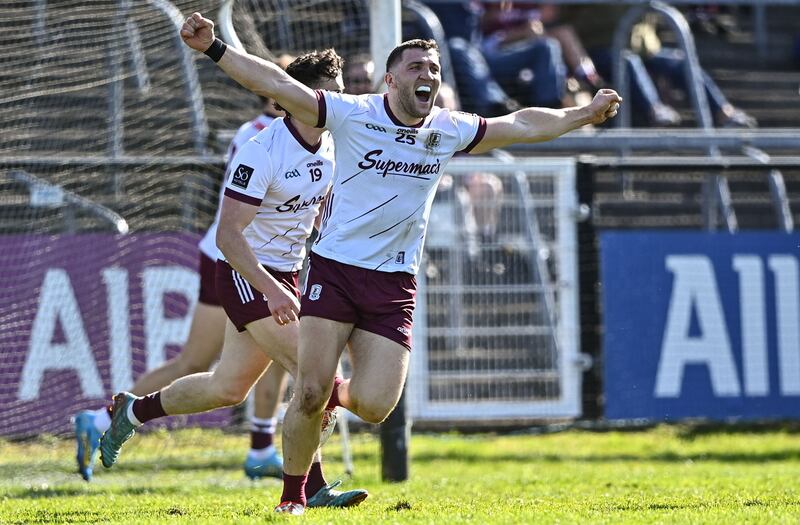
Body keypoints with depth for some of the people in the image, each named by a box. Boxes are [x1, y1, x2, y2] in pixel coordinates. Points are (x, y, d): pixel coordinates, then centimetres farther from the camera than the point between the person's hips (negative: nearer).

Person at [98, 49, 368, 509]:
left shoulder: (331, 147, 3)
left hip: (287, 276, 8)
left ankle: (133, 411, 34)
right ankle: (312, 488, -12)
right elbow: (228, 234, -24)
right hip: (246, 276, -8)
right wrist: (270, 289, -33)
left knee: (228, 388, 14)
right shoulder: (262, 152, -22)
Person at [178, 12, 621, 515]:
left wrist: (584, 114, 23)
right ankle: (294, 495, 13)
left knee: (373, 406, -9)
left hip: (395, 284, 3)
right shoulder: (353, 114, -8)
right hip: (335, 270, -3)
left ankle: (340, 395, 29)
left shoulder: (449, 130, 4)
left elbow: (522, 125, 18)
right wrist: (214, 48, -22)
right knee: (309, 394, -9)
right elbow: (277, 85, -14)